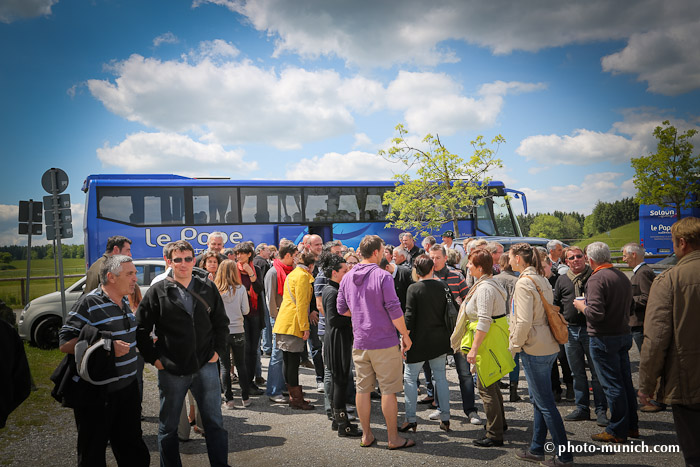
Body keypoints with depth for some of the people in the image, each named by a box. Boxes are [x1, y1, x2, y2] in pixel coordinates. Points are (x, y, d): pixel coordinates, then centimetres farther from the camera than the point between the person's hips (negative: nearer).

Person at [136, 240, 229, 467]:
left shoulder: (208, 289, 3)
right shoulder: (157, 291, -4)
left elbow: (221, 322, 12)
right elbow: (140, 329, -1)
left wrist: (218, 350, 4)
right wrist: (154, 358, -5)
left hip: (205, 366, 2)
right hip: (171, 370, -1)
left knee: (215, 423, 9)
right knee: (168, 427, 12)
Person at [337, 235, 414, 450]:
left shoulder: (348, 277, 6)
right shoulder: (382, 276, -13)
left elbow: (342, 309, 12)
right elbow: (394, 310, -15)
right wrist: (405, 335, -5)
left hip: (359, 342, 6)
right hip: (384, 343, -6)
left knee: (363, 389, 12)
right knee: (388, 390, 3)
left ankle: (366, 435, 23)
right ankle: (393, 438, 12)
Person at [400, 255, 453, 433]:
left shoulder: (414, 288, -11)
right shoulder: (442, 286, 1)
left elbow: (410, 316, -14)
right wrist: (447, 335, 17)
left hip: (420, 340, -5)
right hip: (440, 340, 5)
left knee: (410, 378, 4)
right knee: (440, 376, 13)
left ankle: (411, 419, 3)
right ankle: (445, 418, 16)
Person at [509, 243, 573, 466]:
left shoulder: (524, 282, -17)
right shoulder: (541, 279, 10)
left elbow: (524, 322, -23)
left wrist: (516, 345, -9)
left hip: (534, 349, -9)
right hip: (548, 346, 9)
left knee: (545, 403, 1)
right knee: (538, 400, 17)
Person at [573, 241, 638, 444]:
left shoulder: (597, 279, -18)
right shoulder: (622, 276, 10)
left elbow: (596, 314, -25)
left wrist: (582, 306, -6)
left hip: (604, 338, -8)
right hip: (623, 334, 9)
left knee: (612, 385, 0)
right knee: (625, 382, 16)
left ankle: (618, 431, 8)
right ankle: (632, 426, 26)